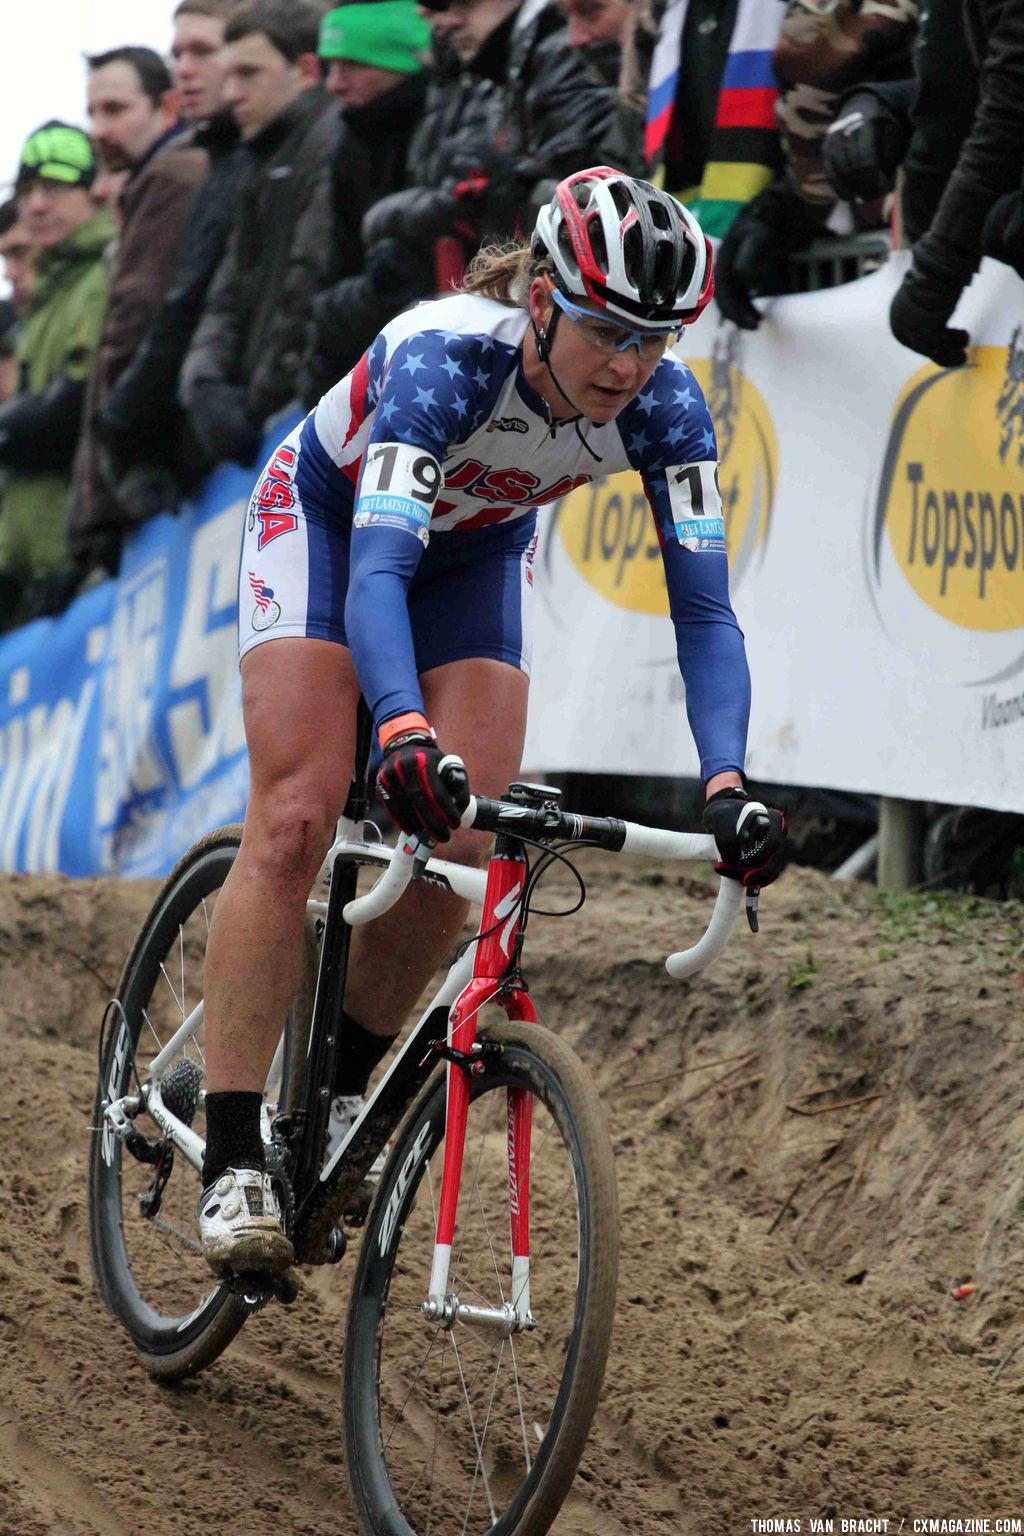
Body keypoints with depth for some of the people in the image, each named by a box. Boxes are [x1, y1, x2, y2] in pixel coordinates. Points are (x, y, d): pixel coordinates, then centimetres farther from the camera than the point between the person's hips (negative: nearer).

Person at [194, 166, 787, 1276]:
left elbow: (703, 611, -28)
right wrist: (403, 731, -66)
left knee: (462, 840, -13)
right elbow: (377, 575, -49)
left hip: (476, 552, 4)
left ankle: (339, 1094, 8)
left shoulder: (663, 406, -27)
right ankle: (232, 1162, -18)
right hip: (324, 517, -4)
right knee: (294, 821, -19)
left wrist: (725, 780, -44)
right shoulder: (445, 359, -40)